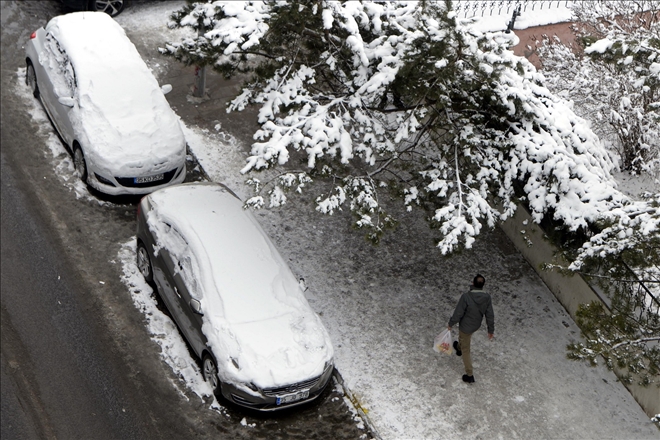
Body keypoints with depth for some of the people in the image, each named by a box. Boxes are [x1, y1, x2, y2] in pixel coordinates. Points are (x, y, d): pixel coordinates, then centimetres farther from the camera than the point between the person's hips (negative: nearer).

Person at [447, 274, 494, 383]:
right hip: (476, 325, 5)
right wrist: (491, 330, 5)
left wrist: (450, 324, -6)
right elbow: (490, 315, -10)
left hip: (466, 326, -5)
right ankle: (458, 348, 68)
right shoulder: (487, 298, -21)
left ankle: (470, 375, 20)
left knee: (465, 350, 12)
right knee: (463, 337, 38)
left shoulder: (466, 297, -35)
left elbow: (458, 313, -24)